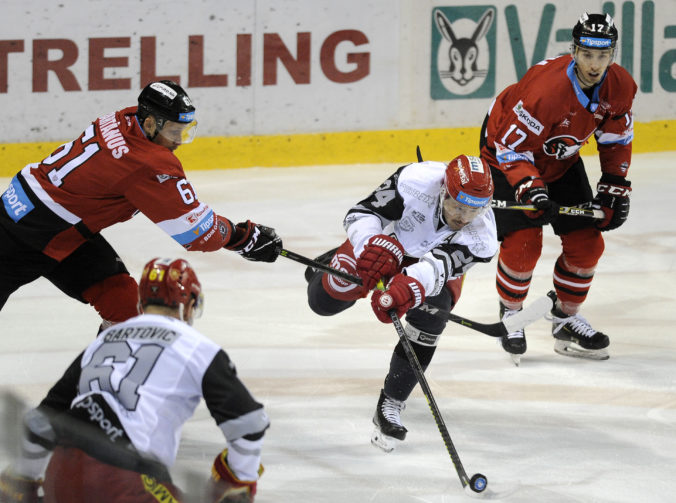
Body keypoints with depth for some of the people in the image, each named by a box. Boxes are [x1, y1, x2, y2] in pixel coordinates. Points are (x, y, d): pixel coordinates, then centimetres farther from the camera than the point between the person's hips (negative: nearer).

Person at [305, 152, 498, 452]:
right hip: (387, 236, 0)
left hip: (442, 261, 0)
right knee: (326, 301, -4)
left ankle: (391, 406, -9)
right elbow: (360, 214, -36)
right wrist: (373, 244, -59)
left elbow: (436, 266, -50)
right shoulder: (417, 180, -39)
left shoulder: (481, 238, -36)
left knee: (429, 314, -25)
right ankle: (330, 266, 37)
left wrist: (411, 285, -72)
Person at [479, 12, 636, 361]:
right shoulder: (546, 90, -38)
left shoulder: (620, 87, -18)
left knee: (587, 242, 1)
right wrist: (530, 189, -44)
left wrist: (614, 187, -4)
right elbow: (511, 148, -31)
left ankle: (566, 320, 21)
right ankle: (510, 314, 9)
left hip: (561, 160, 6)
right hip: (507, 153, -6)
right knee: (523, 242, -17)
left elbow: (616, 139, 2)